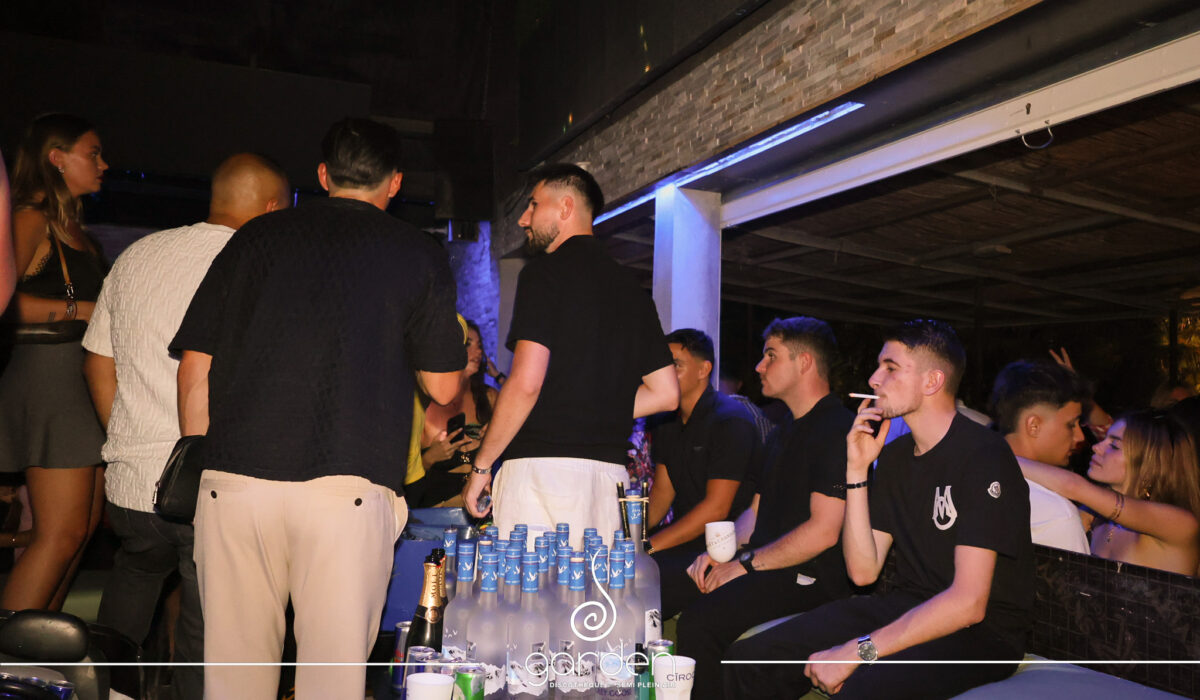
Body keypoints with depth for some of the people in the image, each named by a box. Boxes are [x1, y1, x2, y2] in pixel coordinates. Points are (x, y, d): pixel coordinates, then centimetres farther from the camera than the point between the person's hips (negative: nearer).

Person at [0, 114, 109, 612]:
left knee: (85, 525, 10)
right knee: (61, 534, -8)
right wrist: (84, 309, -17)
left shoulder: (71, 226, 20)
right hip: (50, 371, -9)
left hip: (84, 377, 9)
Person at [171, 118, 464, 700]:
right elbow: (442, 387, 9)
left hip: (233, 478, 3)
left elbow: (195, 368, 11)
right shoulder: (419, 254, 8)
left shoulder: (256, 235, 13)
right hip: (351, 483, -2)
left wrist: (200, 465, 19)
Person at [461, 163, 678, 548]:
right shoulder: (632, 289, 16)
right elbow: (665, 394, 15)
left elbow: (526, 382, -15)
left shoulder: (545, 272, -5)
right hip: (609, 472, 7)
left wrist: (481, 466, -5)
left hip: (542, 465, -7)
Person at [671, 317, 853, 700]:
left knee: (699, 621, -30)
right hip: (762, 565, 9)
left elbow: (823, 532, -19)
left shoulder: (837, 429, -12)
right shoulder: (784, 431, 21)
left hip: (808, 575, -9)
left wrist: (745, 564, -14)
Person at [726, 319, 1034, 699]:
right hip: (903, 608, 7)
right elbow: (863, 571, 4)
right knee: (749, 660, -9)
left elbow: (968, 603, -21)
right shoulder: (894, 455, 9)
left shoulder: (982, 455, -14)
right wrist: (857, 470, -4)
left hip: (980, 630, -6)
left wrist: (859, 651, -23)